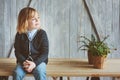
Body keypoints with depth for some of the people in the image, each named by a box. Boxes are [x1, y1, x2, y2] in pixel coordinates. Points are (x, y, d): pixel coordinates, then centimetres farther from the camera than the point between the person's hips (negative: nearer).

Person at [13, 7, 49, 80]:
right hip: (24, 61, 2)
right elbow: (17, 51, 2)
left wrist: (35, 63, -20)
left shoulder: (42, 33, -6)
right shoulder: (19, 35, -1)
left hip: (39, 60, -1)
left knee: (40, 73, -30)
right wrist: (23, 62, -16)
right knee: (17, 73, -25)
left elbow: (45, 52, -8)